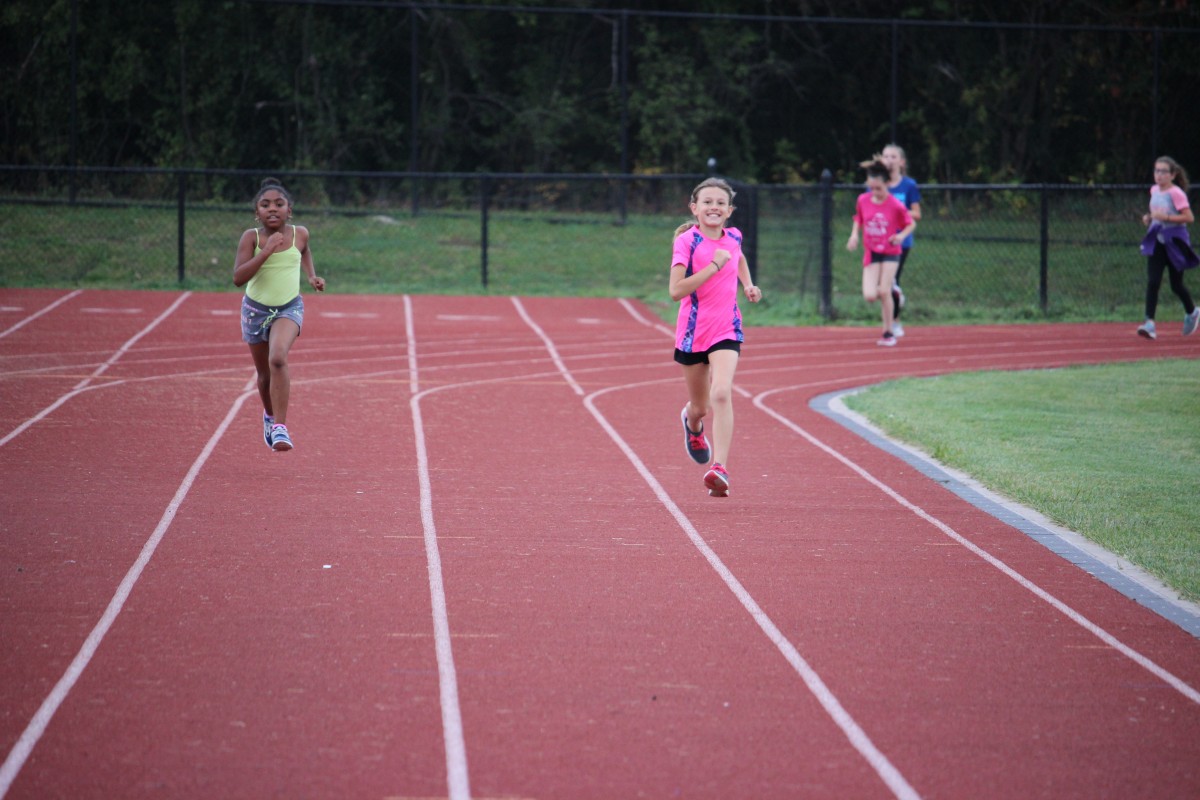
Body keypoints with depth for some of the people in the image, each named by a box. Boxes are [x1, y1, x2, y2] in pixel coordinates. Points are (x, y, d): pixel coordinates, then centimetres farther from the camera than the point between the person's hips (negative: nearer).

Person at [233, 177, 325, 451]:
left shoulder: (299, 234, -7)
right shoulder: (251, 237, -13)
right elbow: (238, 278, -23)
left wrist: (311, 276, 6)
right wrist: (265, 252, -30)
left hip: (289, 308, -1)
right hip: (256, 309, 1)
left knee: (278, 358, -28)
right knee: (264, 374, 14)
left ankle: (280, 426, -27)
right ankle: (270, 415, 46)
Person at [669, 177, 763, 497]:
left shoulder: (733, 237, 3)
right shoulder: (687, 242, -12)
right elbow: (676, 291, -22)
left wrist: (748, 284, 14)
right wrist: (714, 266, -25)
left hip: (726, 330, 2)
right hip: (693, 331, -2)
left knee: (721, 394, -21)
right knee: (700, 406, 14)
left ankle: (719, 469, -25)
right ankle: (692, 423, 53)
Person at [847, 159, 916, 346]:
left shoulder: (895, 205, -14)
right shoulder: (863, 200, -4)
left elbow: (911, 224, -1)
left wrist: (902, 235, -20)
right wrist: (854, 235, -2)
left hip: (890, 252, -3)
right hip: (871, 252, 3)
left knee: (884, 292, -13)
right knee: (869, 296, -12)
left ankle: (888, 333, 2)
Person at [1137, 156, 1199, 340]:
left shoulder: (1176, 193, -15)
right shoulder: (1154, 190, 6)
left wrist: (1166, 217, -26)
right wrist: (1149, 217, 4)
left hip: (1175, 242, -5)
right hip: (1157, 242, 5)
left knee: (1176, 285, 7)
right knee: (1152, 282, -10)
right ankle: (1150, 323, -16)